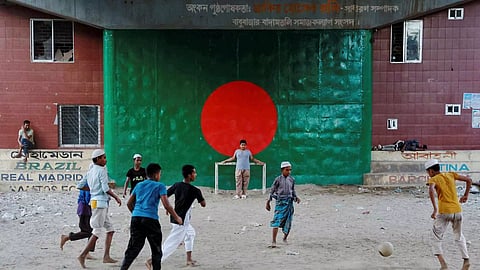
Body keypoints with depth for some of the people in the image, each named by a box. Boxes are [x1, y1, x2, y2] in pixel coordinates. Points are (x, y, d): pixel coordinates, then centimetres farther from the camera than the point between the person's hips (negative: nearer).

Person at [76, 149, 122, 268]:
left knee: (110, 229, 12)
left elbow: (79, 186, 14)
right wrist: (116, 197, -7)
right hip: (100, 202, -9)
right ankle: (83, 255, -3)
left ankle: (106, 256, 11)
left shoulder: (90, 171, 14)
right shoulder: (102, 170, -11)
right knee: (97, 231, -6)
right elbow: (106, 189, -18)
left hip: (95, 201, 9)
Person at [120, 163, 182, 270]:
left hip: (136, 218, 5)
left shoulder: (139, 185, 18)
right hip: (151, 219, -5)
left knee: (133, 248, 8)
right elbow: (166, 205, -6)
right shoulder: (160, 186, 2)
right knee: (156, 250, 9)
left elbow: (129, 203, 21)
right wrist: (177, 218, 4)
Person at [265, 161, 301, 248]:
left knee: (288, 222, 7)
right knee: (277, 221, -12)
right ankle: (274, 242, -11)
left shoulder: (291, 180, 8)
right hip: (280, 202, -3)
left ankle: (285, 238, 32)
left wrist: (296, 198, 1)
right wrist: (268, 202, 2)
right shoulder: (278, 179, -3)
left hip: (289, 202, 3)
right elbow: (272, 191, 2)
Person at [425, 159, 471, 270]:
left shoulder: (433, 179, -2)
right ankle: (466, 260, 12)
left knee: (437, 236, 6)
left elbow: (431, 190, -23)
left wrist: (435, 209, -23)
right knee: (459, 236, 23)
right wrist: (465, 195, 20)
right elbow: (468, 180, 13)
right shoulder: (451, 175, 12)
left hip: (444, 212, -5)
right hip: (457, 210, 5)